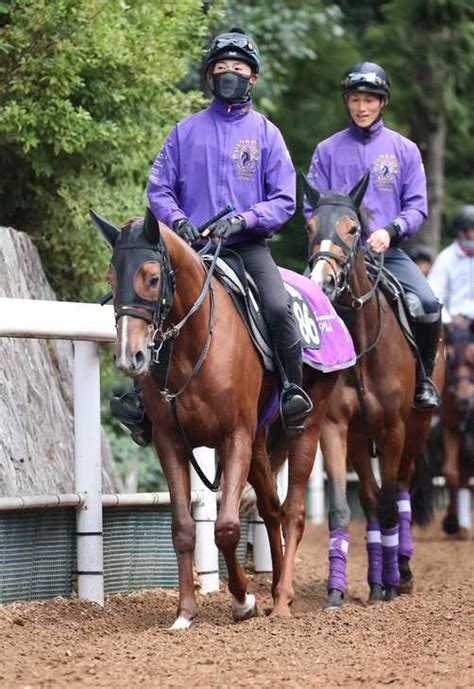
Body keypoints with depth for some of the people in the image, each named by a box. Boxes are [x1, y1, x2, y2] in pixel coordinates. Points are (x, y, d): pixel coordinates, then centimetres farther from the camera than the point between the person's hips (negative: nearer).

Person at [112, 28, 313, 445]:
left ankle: (294, 391, -17)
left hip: (249, 245, -2)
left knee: (278, 307, -27)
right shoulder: (186, 131, 10)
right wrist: (178, 220, -10)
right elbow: (159, 188, 10)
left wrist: (243, 220, -14)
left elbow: (284, 200, 2)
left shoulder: (265, 132, 6)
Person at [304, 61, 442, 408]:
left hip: (388, 250, 0)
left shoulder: (405, 150, 11)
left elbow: (416, 207, 5)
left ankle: (423, 378, -1)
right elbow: (312, 207, 9)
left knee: (428, 305, -24)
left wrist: (390, 230, -14)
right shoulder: (327, 150, 12)